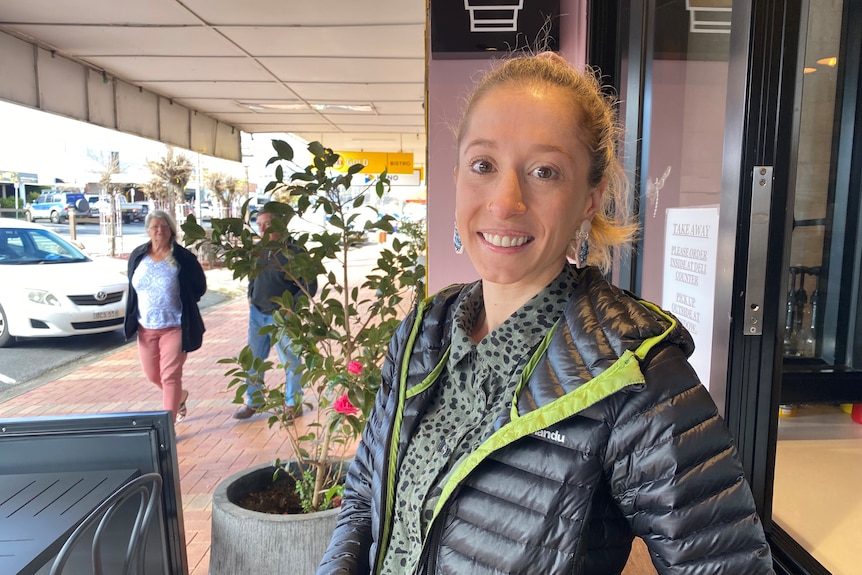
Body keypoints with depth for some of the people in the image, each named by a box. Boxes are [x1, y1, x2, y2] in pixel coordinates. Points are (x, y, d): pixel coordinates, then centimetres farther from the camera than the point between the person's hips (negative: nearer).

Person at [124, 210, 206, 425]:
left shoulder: (184, 258, -12)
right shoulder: (138, 255, 2)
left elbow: (199, 287, -1)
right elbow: (132, 288, 15)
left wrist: (183, 304, -3)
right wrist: (134, 317, 10)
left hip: (174, 327, -5)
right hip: (146, 328, 5)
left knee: (170, 376, -6)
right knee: (152, 375, 18)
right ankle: (180, 397, 46)